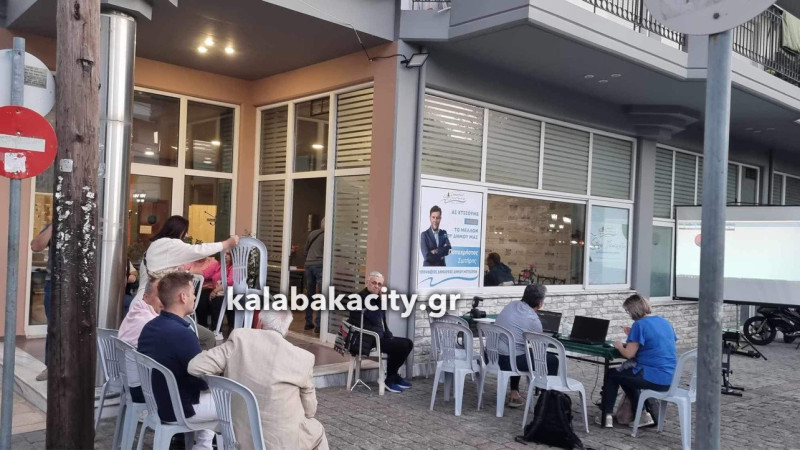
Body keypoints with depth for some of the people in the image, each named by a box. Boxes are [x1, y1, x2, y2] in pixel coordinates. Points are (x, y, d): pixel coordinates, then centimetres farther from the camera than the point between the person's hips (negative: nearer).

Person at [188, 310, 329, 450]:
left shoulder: (240, 338, -11)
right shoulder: (302, 358, -11)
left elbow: (195, 367, -12)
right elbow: (309, 410, 0)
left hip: (238, 437, 3)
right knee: (316, 431, 28)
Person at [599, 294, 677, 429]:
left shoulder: (640, 324, -13)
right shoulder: (665, 322, 11)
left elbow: (629, 354, -13)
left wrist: (619, 346, 7)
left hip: (654, 379, -8)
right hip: (670, 379, 8)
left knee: (612, 375, 14)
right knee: (626, 374, 30)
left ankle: (606, 416, 17)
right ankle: (647, 413, 27)